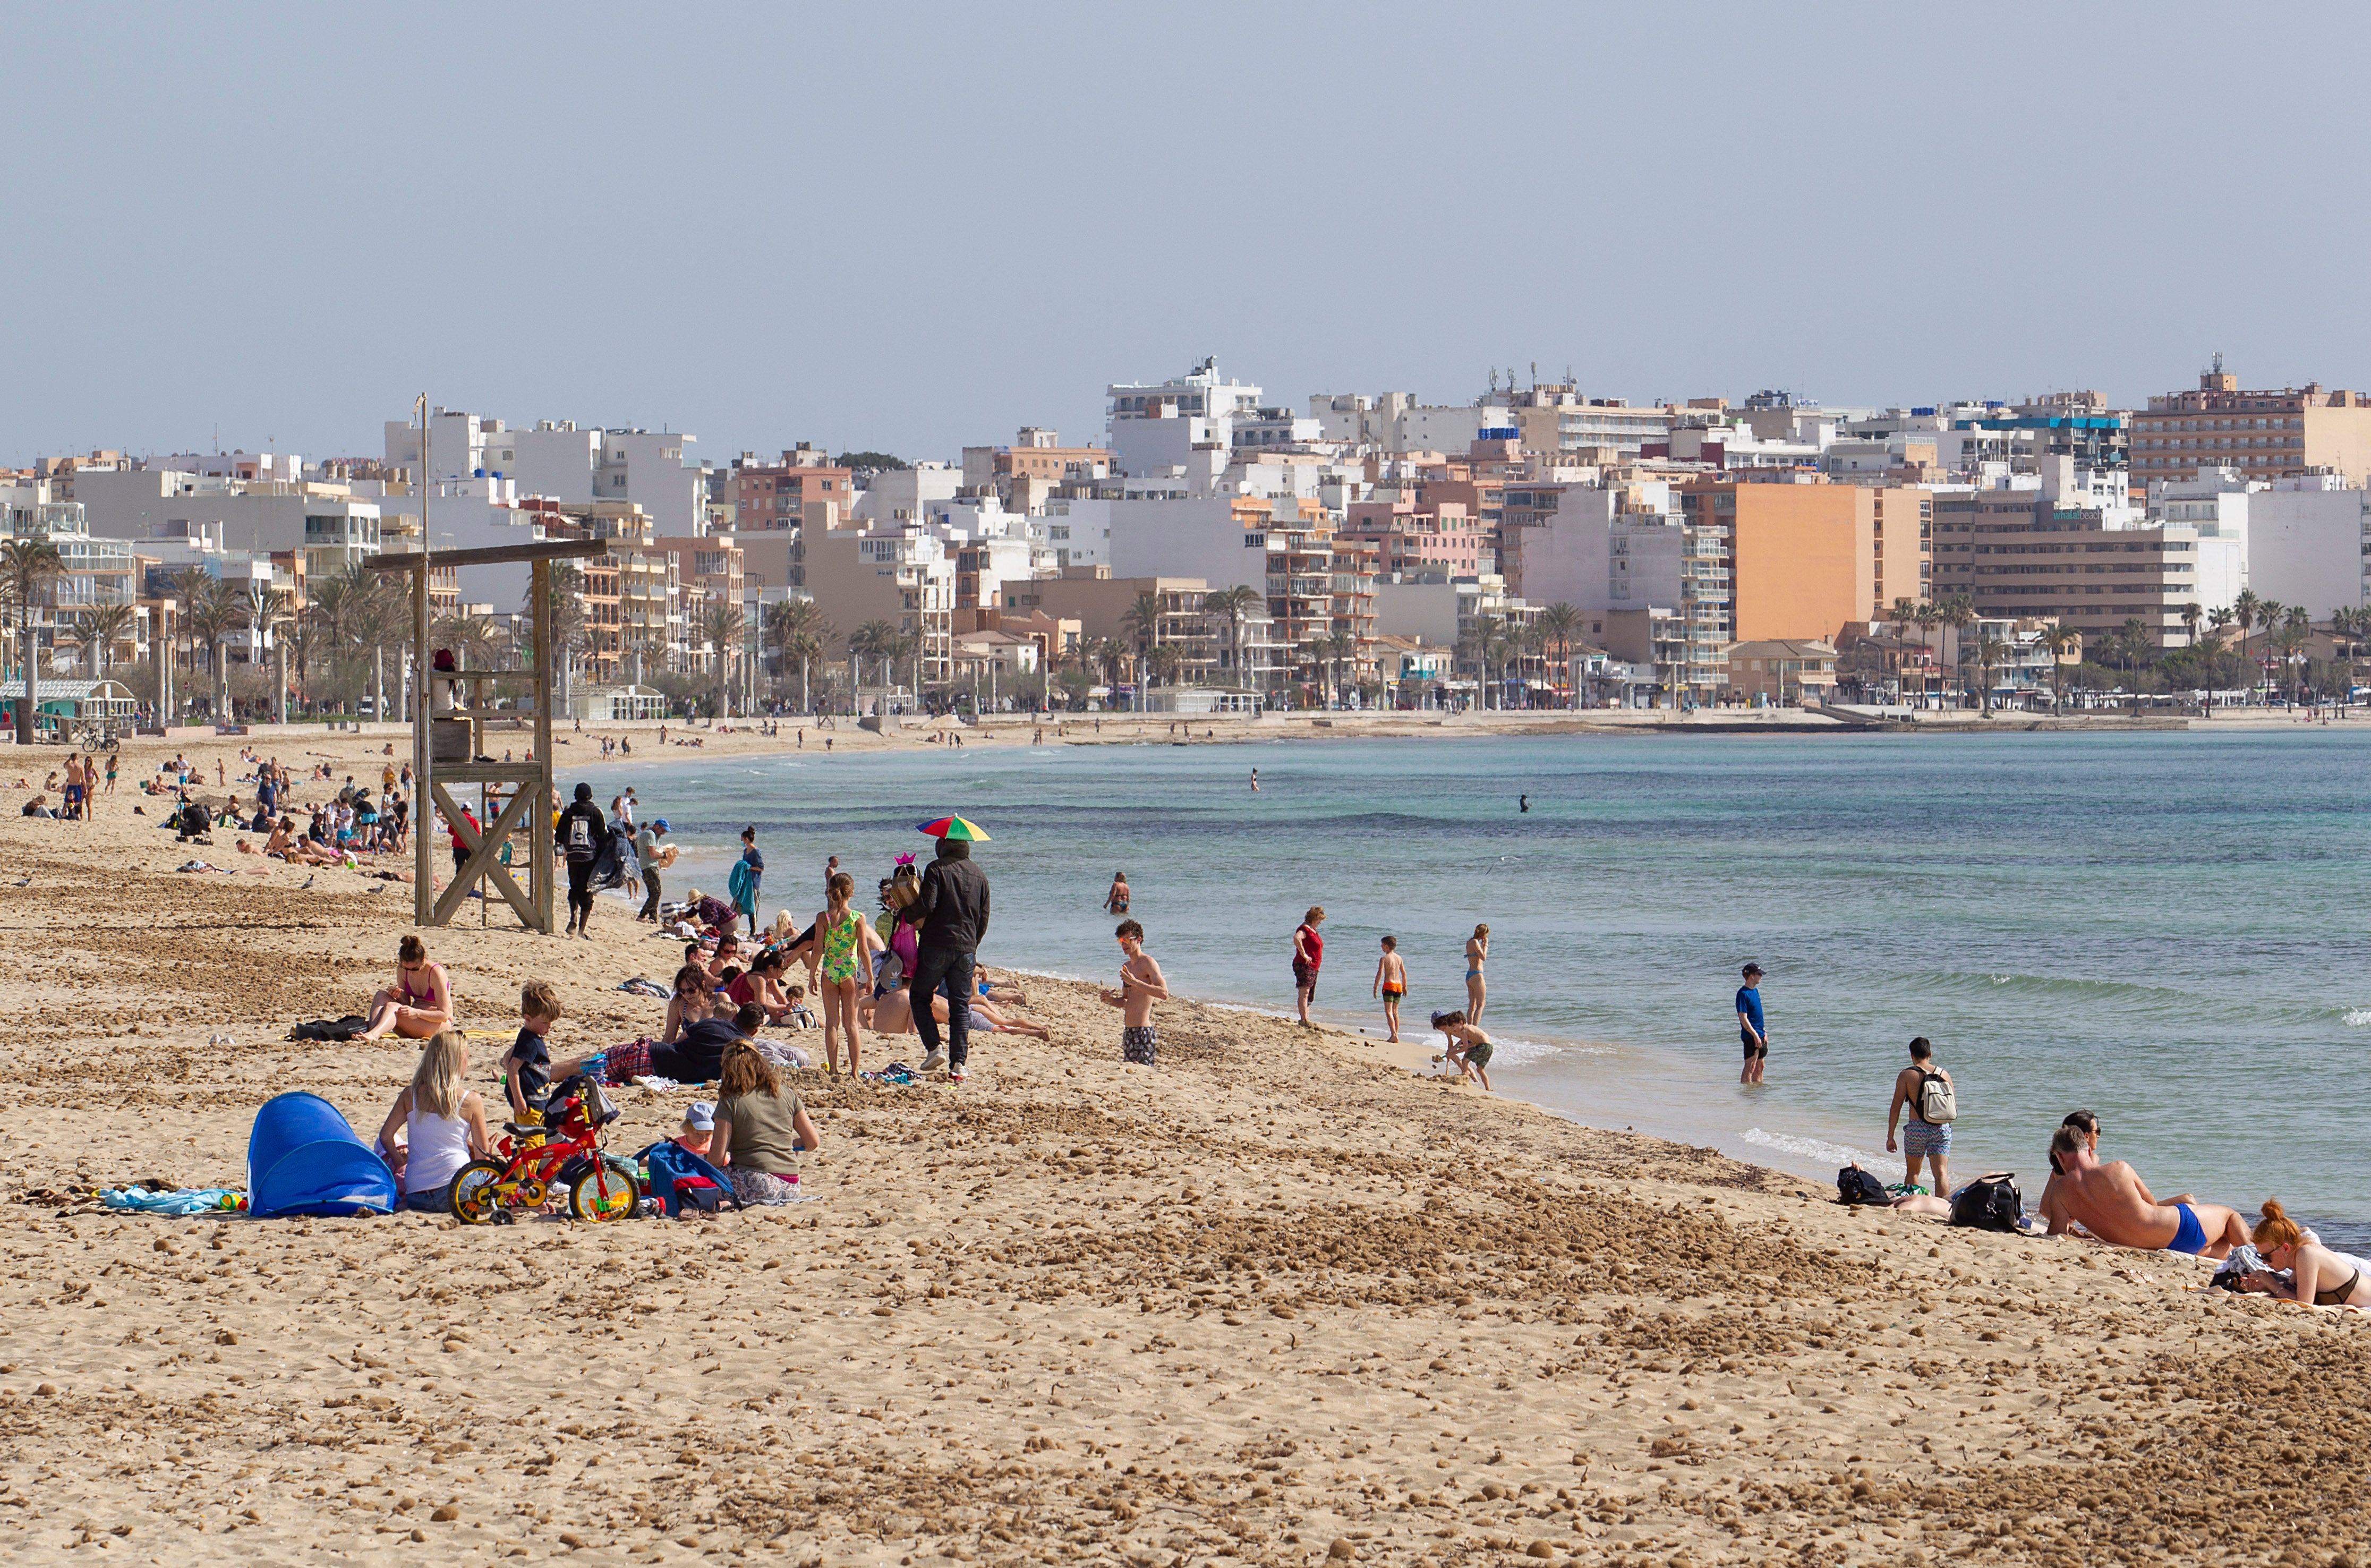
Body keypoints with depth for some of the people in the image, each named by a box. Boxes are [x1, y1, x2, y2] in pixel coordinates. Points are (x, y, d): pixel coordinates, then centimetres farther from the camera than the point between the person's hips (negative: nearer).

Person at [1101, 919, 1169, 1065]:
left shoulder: (1147, 963, -8)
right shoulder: (1126, 966, 18)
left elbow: (1164, 994, -20)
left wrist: (1135, 982, -23)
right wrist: (1110, 1000, 7)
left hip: (1143, 1031, -9)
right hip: (1129, 1031, 9)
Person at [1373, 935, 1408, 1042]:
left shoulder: (1384, 959, -7)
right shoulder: (1399, 958, 10)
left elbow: (1380, 974, -14)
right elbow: (1404, 973, 13)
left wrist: (1375, 988, -10)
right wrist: (1405, 987, 22)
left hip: (1389, 986, -6)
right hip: (1398, 985, 6)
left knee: (1389, 1012, -7)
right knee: (1395, 1012, 13)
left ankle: (1394, 1035, -21)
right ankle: (1396, 1036, 12)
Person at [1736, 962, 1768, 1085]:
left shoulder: (1755, 991, 13)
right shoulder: (1743, 994, -15)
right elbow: (1743, 1018, -19)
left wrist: (1764, 1032, 18)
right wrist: (1755, 1035, -21)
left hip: (1760, 1035, 9)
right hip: (1751, 1037, -9)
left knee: (1760, 1066, 14)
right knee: (1750, 1067, -7)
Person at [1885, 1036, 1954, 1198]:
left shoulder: (1906, 1075, -1)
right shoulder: (1944, 1074, 8)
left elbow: (1896, 1107, -3)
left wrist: (1890, 1137, 1)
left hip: (1917, 1128, -2)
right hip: (1942, 1128, 2)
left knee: (1912, 1172, 15)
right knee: (1942, 1172, -3)